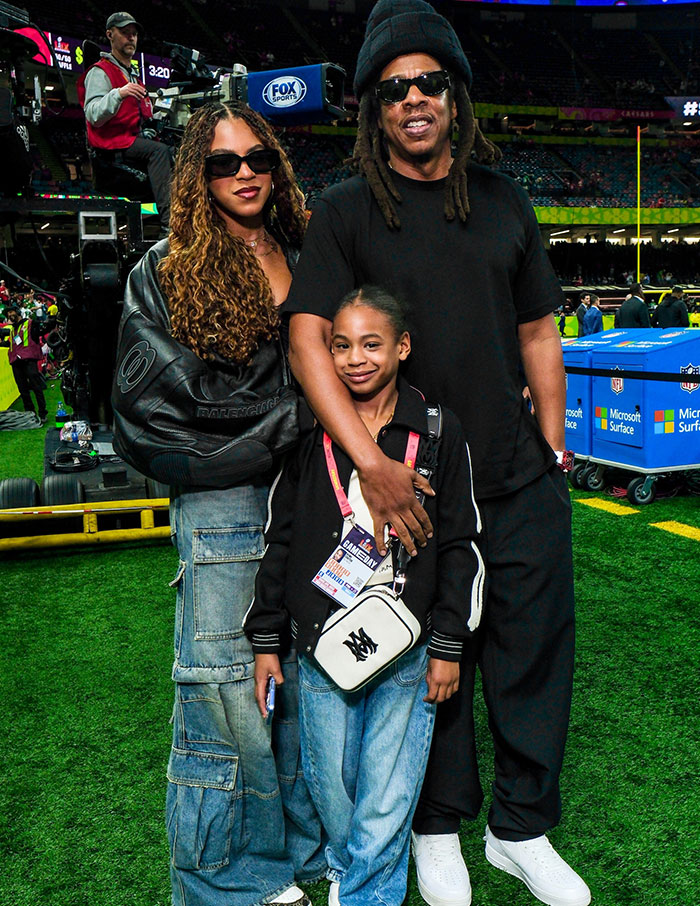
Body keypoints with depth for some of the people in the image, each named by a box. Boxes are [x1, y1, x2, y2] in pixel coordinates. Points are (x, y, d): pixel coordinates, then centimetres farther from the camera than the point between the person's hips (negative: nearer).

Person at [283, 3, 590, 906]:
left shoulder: (504, 202, 12)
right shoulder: (347, 211, -1)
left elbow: (537, 332, 15)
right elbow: (307, 335, -12)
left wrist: (554, 451, 9)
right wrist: (374, 464, -23)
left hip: (522, 483, 4)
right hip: (414, 486, -3)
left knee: (534, 654, 10)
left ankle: (522, 830, 32)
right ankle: (437, 828, 33)